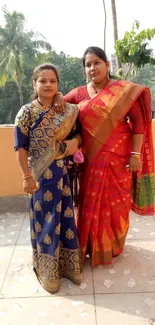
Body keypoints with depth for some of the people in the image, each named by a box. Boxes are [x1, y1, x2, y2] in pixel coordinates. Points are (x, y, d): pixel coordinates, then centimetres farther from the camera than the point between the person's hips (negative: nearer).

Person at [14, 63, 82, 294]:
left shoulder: (66, 110, 3)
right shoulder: (27, 112, -8)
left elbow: (77, 134, 14)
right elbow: (21, 148, -9)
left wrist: (75, 141, -10)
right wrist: (27, 177, -12)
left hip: (64, 172, 4)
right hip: (42, 175, -4)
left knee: (66, 216, 13)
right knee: (46, 219, 8)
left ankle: (68, 265, 33)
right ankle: (48, 272, 28)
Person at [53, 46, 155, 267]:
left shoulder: (125, 91, -4)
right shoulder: (79, 94, 5)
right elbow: (58, 104, 17)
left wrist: (135, 154, -12)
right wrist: (57, 97, -7)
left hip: (118, 158, -3)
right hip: (91, 159, 3)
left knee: (116, 202, 10)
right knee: (91, 203, 12)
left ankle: (113, 245, 34)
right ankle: (93, 246, 34)